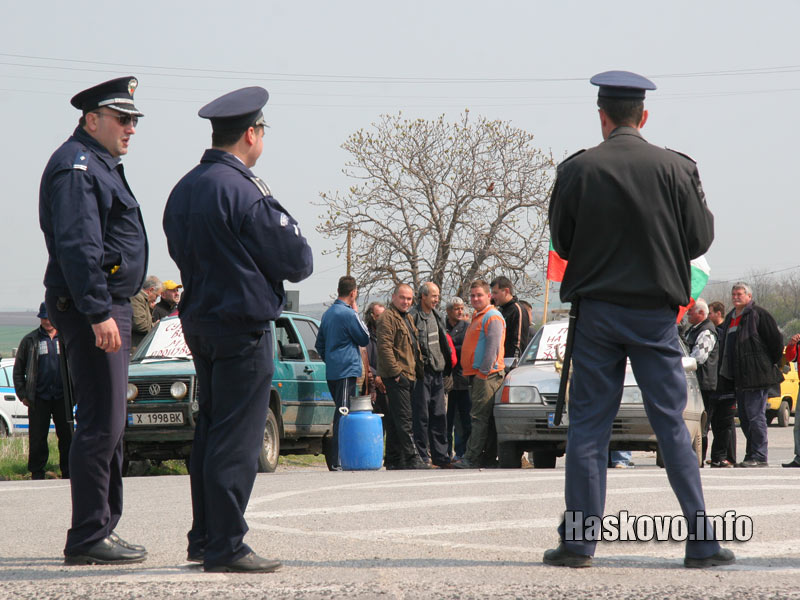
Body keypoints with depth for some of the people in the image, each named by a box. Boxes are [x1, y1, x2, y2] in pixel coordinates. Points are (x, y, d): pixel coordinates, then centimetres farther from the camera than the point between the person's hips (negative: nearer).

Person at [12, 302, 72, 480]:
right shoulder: (30, 340, 7)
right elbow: (18, 370, 10)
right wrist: (22, 394, 3)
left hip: (62, 397, 0)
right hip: (39, 398, 0)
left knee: (67, 436, 2)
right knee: (37, 439, 0)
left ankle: (68, 473, 9)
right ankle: (37, 474, 8)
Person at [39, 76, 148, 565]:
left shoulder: (103, 167, 21)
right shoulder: (76, 167, -12)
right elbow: (77, 246, -21)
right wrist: (99, 313, -26)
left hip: (110, 305, 11)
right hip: (90, 308, -11)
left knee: (108, 424, 13)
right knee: (101, 424, -12)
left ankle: (102, 530, 19)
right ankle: (88, 538, -11)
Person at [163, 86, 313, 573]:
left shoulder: (184, 190, 10)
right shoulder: (244, 191, -17)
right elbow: (297, 261, -12)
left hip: (199, 322, 9)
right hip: (243, 325, -9)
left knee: (210, 432, 15)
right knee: (237, 440, -6)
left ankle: (204, 539, 19)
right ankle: (226, 546, -6)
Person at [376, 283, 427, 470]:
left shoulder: (407, 318, 22)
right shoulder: (387, 318, -9)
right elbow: (384, 347, -17)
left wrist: (419, 372, 20)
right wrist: (396, 372, -20)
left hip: (407, 376, 10)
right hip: (396, 376, -10)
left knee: (395, 419, 11)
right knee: (404, 419, -12)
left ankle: (393, 459, 14)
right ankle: (412, 458, -15)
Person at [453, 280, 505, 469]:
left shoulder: (492, 317, -9)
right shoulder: (477, 317, 23)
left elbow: (493, 347, -17)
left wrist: (484, 370, -20)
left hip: (487, 375, -10)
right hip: (477, 375, 10)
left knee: (479, 417, -12)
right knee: (485, 418, 9)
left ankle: (472, 458, -15)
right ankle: (489, 456, 11)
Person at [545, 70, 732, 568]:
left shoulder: (577, 169, -4)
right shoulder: (675, 168, -4)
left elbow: (561, 243, 3)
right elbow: (700, 239, 0)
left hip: (597, 308, 0)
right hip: (656, 312, 0)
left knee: (589, 424, 4)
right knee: (672, 423, 4)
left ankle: (578, 541, 3)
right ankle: (702, 541, 1)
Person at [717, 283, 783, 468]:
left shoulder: (758, 314, -6)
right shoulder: (730, 318, 19)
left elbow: (776, 340, -8)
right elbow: (725, 346, 27)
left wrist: (772, 363, -2)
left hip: (756, 375, -9)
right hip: (737, 379, 9)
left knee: (755, 416, -10)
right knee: (744, 418, 10)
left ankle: (759, 457, -9)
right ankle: (752, 455, 16)